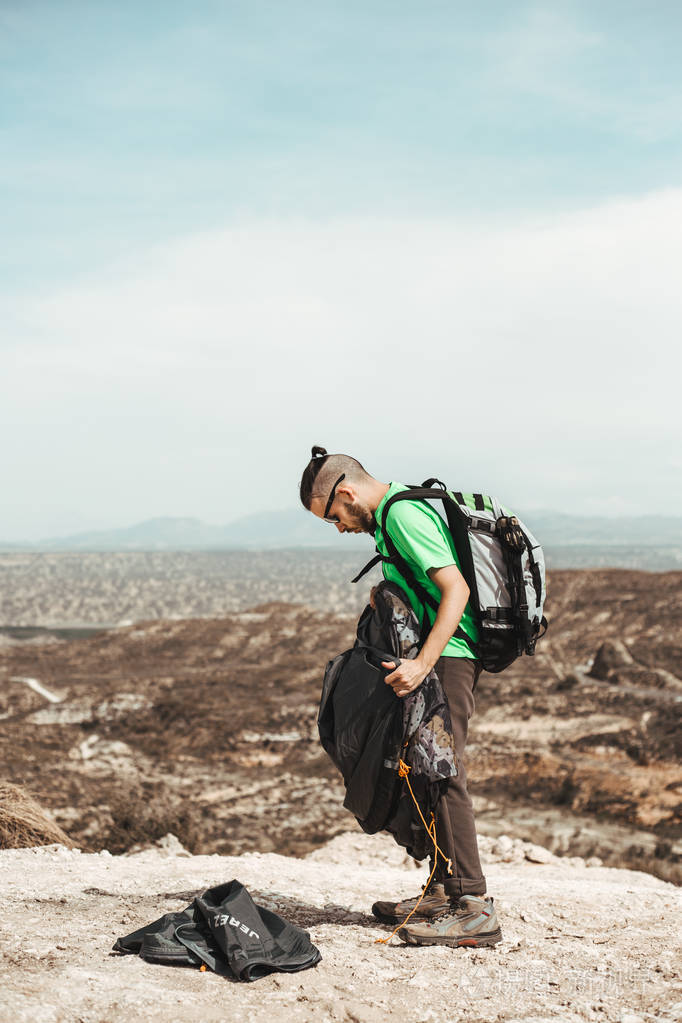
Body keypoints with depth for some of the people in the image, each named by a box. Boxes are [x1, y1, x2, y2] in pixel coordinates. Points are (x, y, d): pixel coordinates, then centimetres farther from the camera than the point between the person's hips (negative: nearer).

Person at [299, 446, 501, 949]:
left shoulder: (403, 515, -14)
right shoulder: (396, 512, 18)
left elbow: (456, 589, -23)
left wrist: (422, 663, -29)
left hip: (447, 656, -11)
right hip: (445, 656, 11)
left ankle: (474, 907, -14)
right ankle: (443, 891, 20)